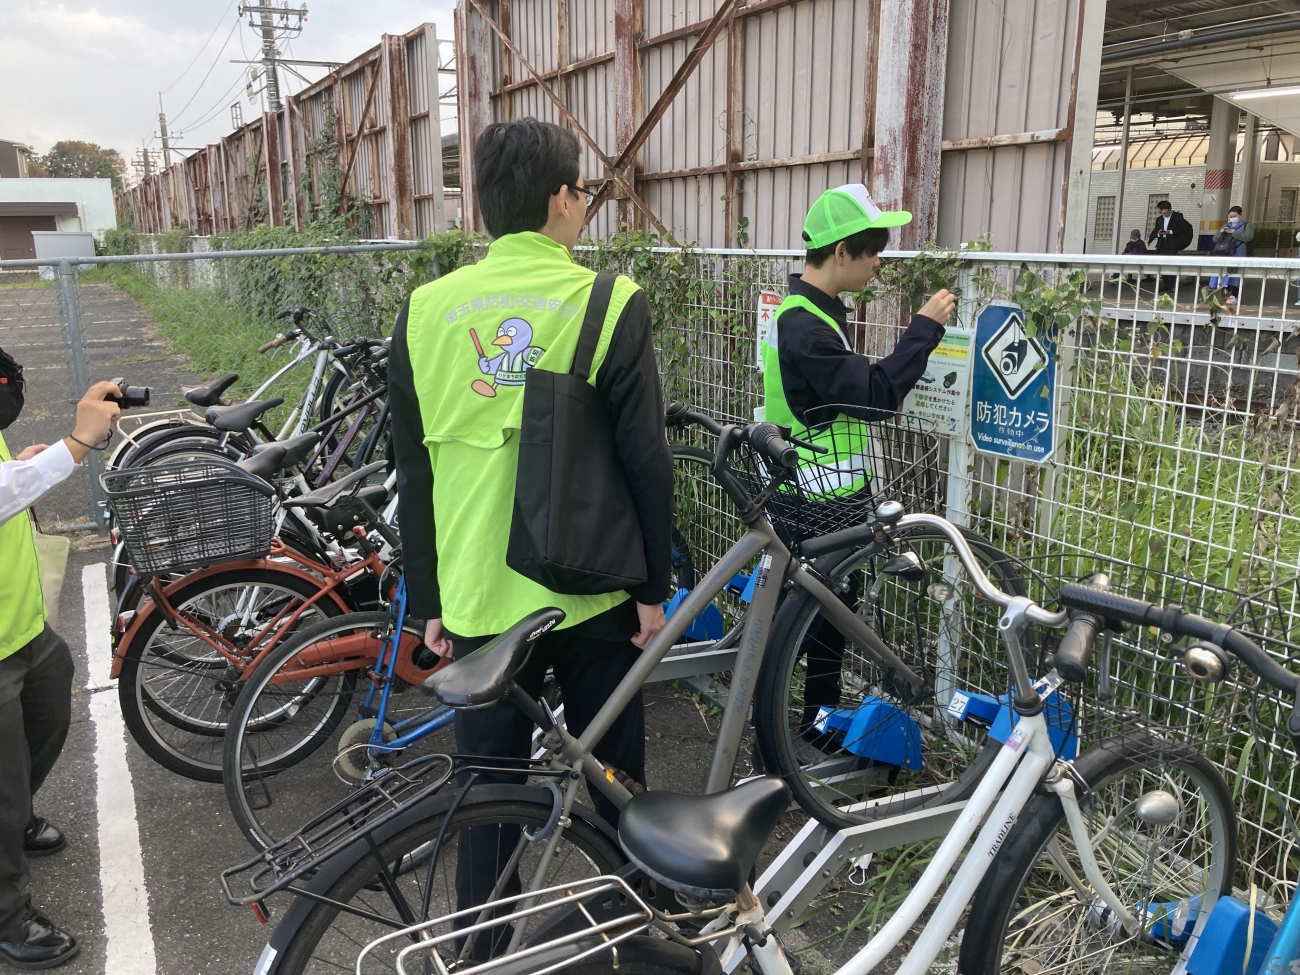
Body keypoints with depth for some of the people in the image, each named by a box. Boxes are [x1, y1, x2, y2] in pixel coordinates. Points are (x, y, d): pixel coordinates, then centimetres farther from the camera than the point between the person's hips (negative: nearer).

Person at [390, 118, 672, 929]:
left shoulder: (427, 310, 0)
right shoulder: (610, 304, -10)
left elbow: (414, 476, 3)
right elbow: (646, 461, -12)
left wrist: (429, 601, 12)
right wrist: (656, 586, -1)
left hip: (479, 595, 3)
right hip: (593, 590, -2)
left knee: (488, 789, 16)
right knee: (613, 778, 16)